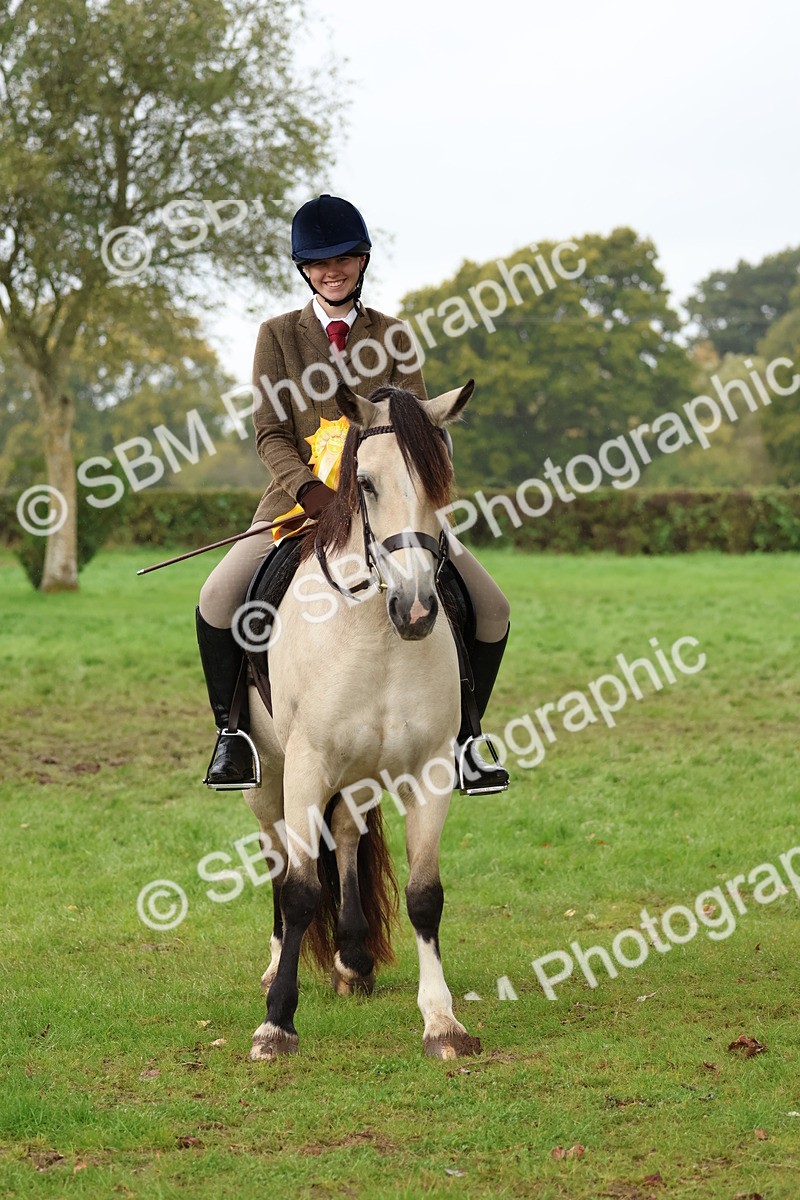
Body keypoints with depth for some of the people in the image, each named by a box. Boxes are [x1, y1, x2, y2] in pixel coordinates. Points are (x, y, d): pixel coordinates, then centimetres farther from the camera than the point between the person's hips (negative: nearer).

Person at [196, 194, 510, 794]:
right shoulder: (279, 335, 3)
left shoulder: (392, 336, 7)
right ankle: (233, 730, -7)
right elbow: (271, 434, -3)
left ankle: (463, 735, 8)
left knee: (491, 608, -11)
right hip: (301, 496, -1)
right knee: (219, 597, -26)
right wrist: (309, 488, -23)